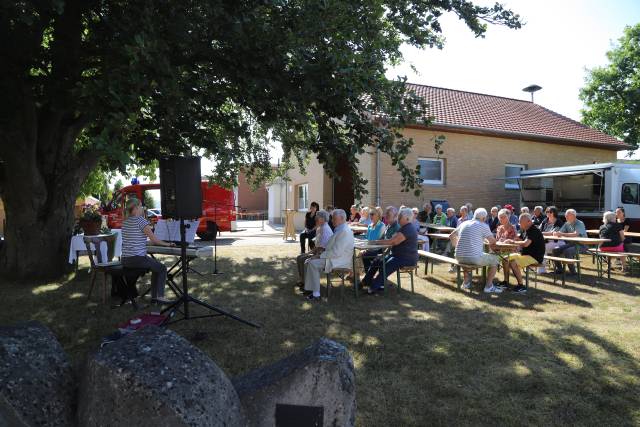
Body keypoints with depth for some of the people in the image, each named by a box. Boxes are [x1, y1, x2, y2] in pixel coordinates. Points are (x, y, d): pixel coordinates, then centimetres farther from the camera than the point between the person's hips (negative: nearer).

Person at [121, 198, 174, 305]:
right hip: (137, 258, -8)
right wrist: (168, 244, 0)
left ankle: (154, 296, 24)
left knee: (156, 267, 25)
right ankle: (160, 296, 1)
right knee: (162, 268, 10)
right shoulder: (141, 220, -11)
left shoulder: (125, 222, 14)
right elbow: (154, 240, -13)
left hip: (125, 260, 8)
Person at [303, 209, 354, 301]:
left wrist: (320, 255, -18)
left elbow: (336, 252, -25)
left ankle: (316, 294, -17)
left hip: (339, 261, -11)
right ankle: (309, 289, 3)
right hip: (334, 257, 11)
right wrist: (323, 250, 8)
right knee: (308, 261, 2)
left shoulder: (344, 232, -19)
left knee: (313, 263, -23)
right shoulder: (339, 229, 16)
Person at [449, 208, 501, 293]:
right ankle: (488, 286, 14)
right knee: (494, 259, 17)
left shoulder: (464, 224, 13)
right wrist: (490, 244, 29)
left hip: (459, 257, 6)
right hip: (474, 258, -6)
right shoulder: (483, 226, -2)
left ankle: (466, 282, 36)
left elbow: (452, 236, 25)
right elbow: (493, 241, 6)